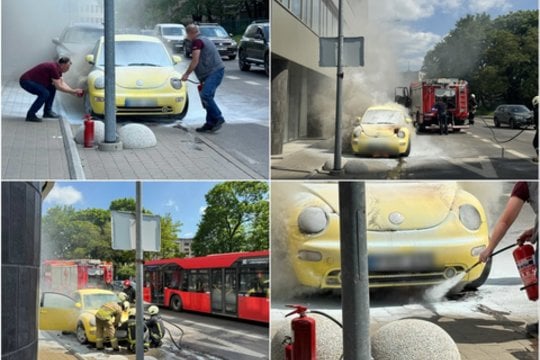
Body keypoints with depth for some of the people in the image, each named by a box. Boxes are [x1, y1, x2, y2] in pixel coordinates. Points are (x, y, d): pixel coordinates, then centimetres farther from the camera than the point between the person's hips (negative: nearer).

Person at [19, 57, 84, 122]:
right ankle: (30, 115, -17)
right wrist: (74, 91, -14)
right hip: (26, 81, -10)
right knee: (44, 93, -25)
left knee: (52, 88, 12)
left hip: (34, 81, 10)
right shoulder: (53, 68, -23)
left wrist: (74, 92, 3)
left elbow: (62, 83, 12)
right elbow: (59, 87, -21)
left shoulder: (58, 68, 7)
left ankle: (47, 111, 16)